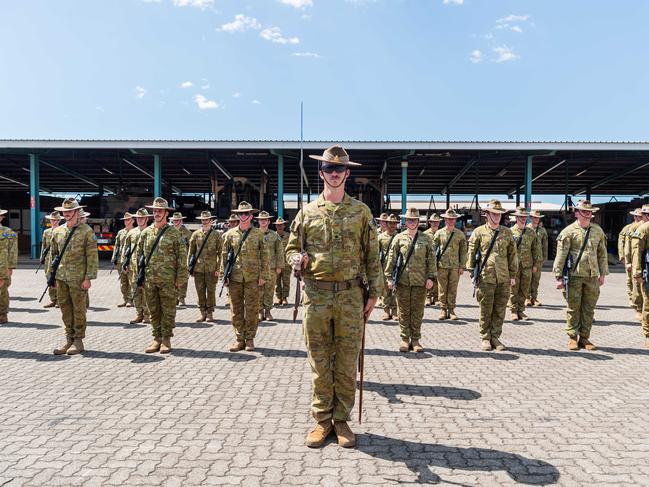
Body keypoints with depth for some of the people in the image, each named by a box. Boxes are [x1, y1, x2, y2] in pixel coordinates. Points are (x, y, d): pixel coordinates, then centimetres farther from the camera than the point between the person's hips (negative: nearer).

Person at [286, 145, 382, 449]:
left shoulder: (361, 211, 6)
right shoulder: (307, 212, 7)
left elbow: (372, 255, 7)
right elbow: (291, 249, 12)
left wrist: (374, 293, 2)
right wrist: (297, 259, -12)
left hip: (351, 295, 0)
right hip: (316, 295, 1)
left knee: (347, 363, 6)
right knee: (319, 362, 7)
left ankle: (341, 419, 21)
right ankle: (322, 420, 21)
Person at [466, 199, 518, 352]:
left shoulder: (507, 232, 10)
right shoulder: (479, 232, 2)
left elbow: (512, 255, 14)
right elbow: (471, 253, 3)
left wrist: (513, 275, 11)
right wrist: (472, 272, -1)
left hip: (503, 279, 3)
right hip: (485, 278, -3)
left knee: (500, 310, 7)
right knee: (486, 310, 2)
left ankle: (495, 337, 18)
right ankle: (485, 338, 14)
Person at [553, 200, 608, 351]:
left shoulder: (598, 230, 9)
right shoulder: (569, 231, -5)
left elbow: (602, 253, 16)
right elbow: (561, 255, -6)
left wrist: (603, 274, 13)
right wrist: (559, 277, -9)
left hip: (592, 276, 4)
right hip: (574, 276, -4)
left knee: (589, 309, 8)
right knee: (573, 308, 2)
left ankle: (584, 338, 19)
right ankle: (572, 338, 13)